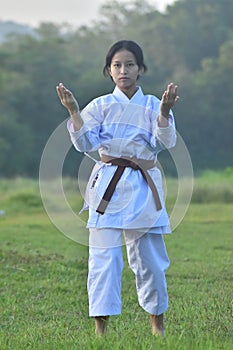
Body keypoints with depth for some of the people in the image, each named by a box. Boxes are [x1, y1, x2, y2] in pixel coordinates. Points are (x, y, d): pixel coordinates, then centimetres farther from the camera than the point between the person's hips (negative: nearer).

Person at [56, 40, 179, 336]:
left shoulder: (153, 106, 6)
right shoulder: (101, 106, 5)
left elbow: (165, 142, -7)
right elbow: (85, 144, -5)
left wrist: (164, 112, -22)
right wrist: (73, 112, -17)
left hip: (144, 188, 1)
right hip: (108, 186, -1)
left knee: (150, 256, 6)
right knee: (104, 255, -7)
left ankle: (157, 324, 23)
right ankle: (100, 327, -4)